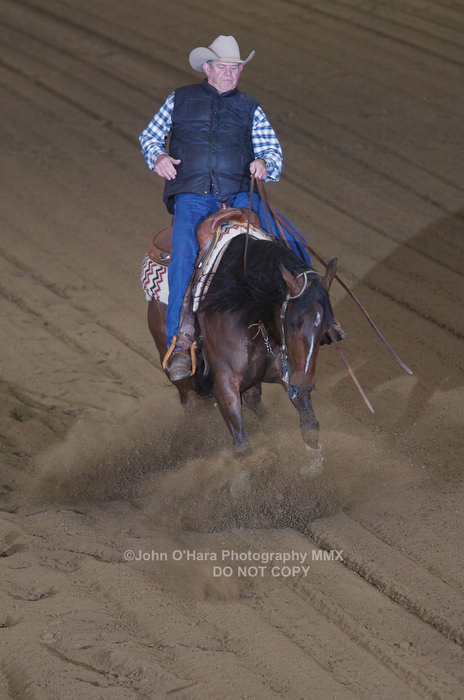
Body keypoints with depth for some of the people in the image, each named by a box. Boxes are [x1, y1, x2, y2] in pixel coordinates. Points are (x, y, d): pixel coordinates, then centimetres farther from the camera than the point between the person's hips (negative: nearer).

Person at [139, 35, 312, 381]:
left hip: (240, 193, 2)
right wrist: (157, 156, -1)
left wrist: (264, 163, -10)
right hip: (192, 195, -2)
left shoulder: (250, 108, 19)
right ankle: (179, 342, -27)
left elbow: (272, 148, 15)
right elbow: (150, 134, 23)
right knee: (183, 257, -27)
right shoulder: (181, 100, 18)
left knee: (287, 241, -21)